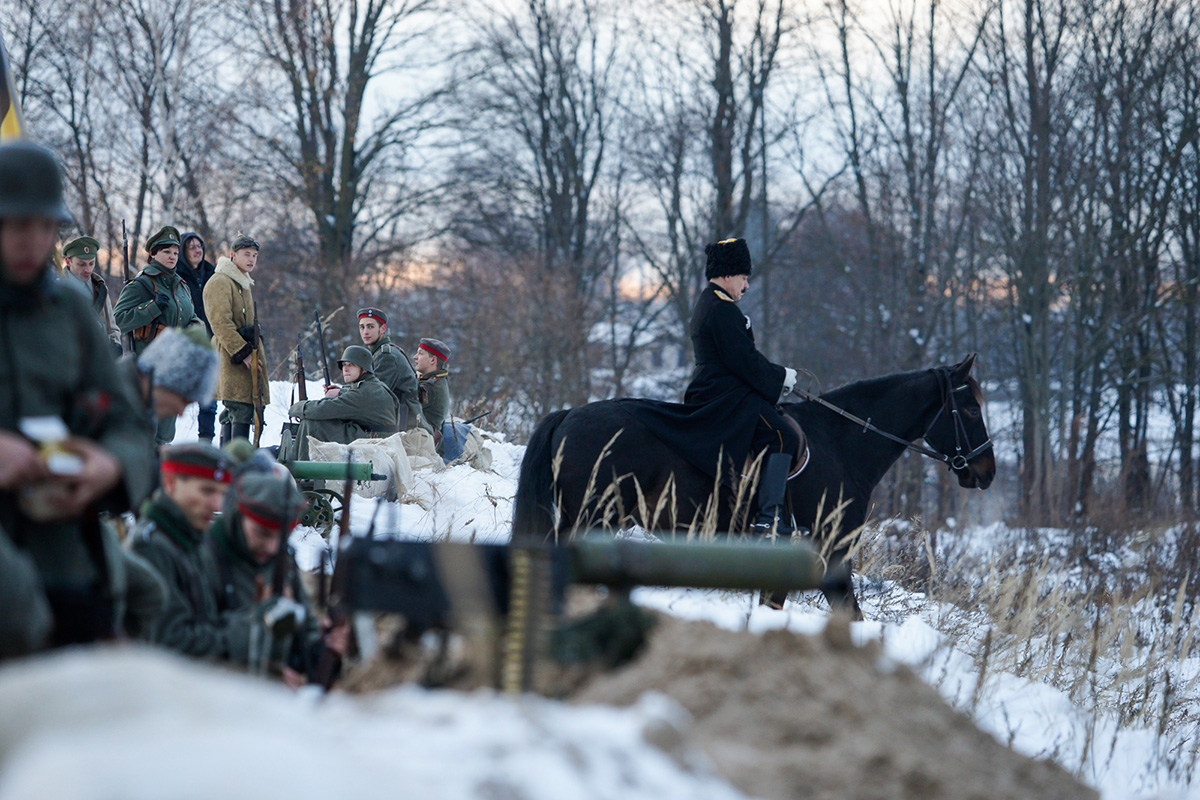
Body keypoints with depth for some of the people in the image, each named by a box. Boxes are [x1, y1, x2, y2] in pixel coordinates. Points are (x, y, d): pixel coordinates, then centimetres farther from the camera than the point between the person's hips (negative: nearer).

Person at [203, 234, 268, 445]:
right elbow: (221, 323, -19)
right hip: (232, 361, -10)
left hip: (247, 359, 10)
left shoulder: (244, 284, 22)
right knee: (242, 411, -16)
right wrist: (243, 352, -22)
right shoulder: (220, 283, -11)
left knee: (232, 414, 11)